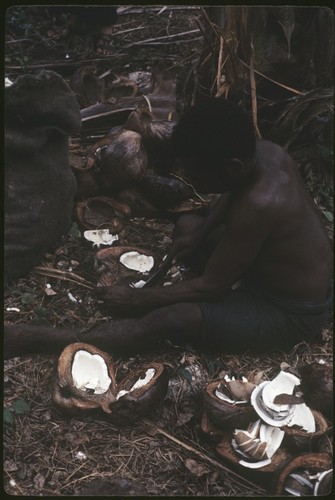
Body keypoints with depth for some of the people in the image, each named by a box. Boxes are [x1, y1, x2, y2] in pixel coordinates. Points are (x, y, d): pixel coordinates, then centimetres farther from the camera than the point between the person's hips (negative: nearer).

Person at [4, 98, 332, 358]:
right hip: (272, 271, 9)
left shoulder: (258, 206, -35)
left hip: (291, 314, -9)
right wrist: (199, 236, -2)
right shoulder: (262, 152, -11)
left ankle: (43, 340, -15)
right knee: (186, 225, 12)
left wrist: (136, 298, -15)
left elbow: (210, 287, -25)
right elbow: (231, 195, 13)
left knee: (170, 319, -25)